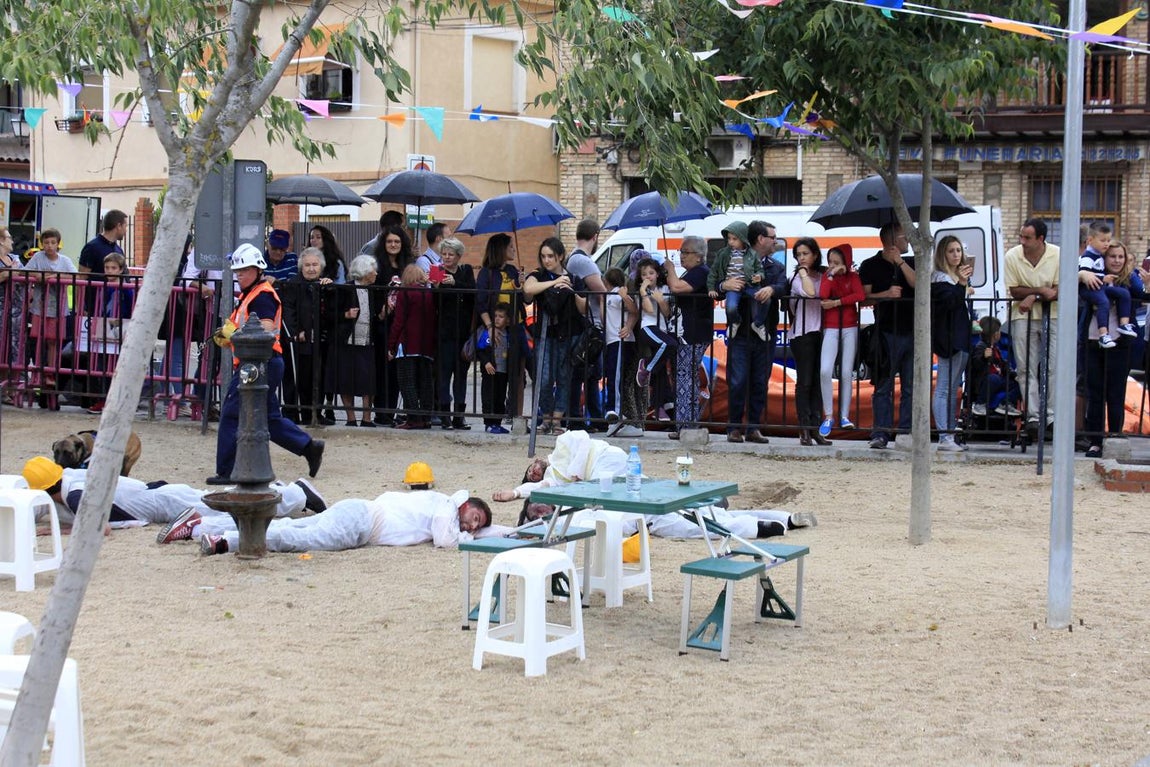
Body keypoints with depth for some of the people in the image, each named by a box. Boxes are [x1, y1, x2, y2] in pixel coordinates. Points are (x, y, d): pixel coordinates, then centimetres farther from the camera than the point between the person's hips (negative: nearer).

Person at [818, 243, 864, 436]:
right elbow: (823, 296, -15)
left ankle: (844, 417, 6)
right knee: (825, 371, -16)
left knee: (846, 374, -1)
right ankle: (828, 416, -8)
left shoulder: (852, 276, 4)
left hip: (850, 329, 0)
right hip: (831, 329, 0)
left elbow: (860, 296, -16)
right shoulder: (827, 275, 5)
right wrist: (831, 275, -15)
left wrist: (836, 302, -19)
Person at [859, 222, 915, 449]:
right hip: (886, 332, -3)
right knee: (883, 386, -5)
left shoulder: (910, 263, 15)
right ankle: (880, 433, -5)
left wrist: (900, 262, -7)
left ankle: (906, 433, 8)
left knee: (910, 387, 4)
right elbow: (864, 296, 0)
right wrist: (886, 294, -12)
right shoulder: (870, 266, 6)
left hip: (912, 332, 3)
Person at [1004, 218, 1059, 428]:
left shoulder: (1058, 255, -8)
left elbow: (1059, 291, -8)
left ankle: (1051, 415, 2)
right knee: (1027, 369, 0)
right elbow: (1014, 291, -7)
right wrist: (1041, 290, -19)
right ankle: (1032, 416, 4)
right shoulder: (1011, 257, -7)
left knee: (1053, 368, -3)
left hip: (1052, 316, 0)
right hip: (1023, 317, 0)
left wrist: (1033, 297, -19)